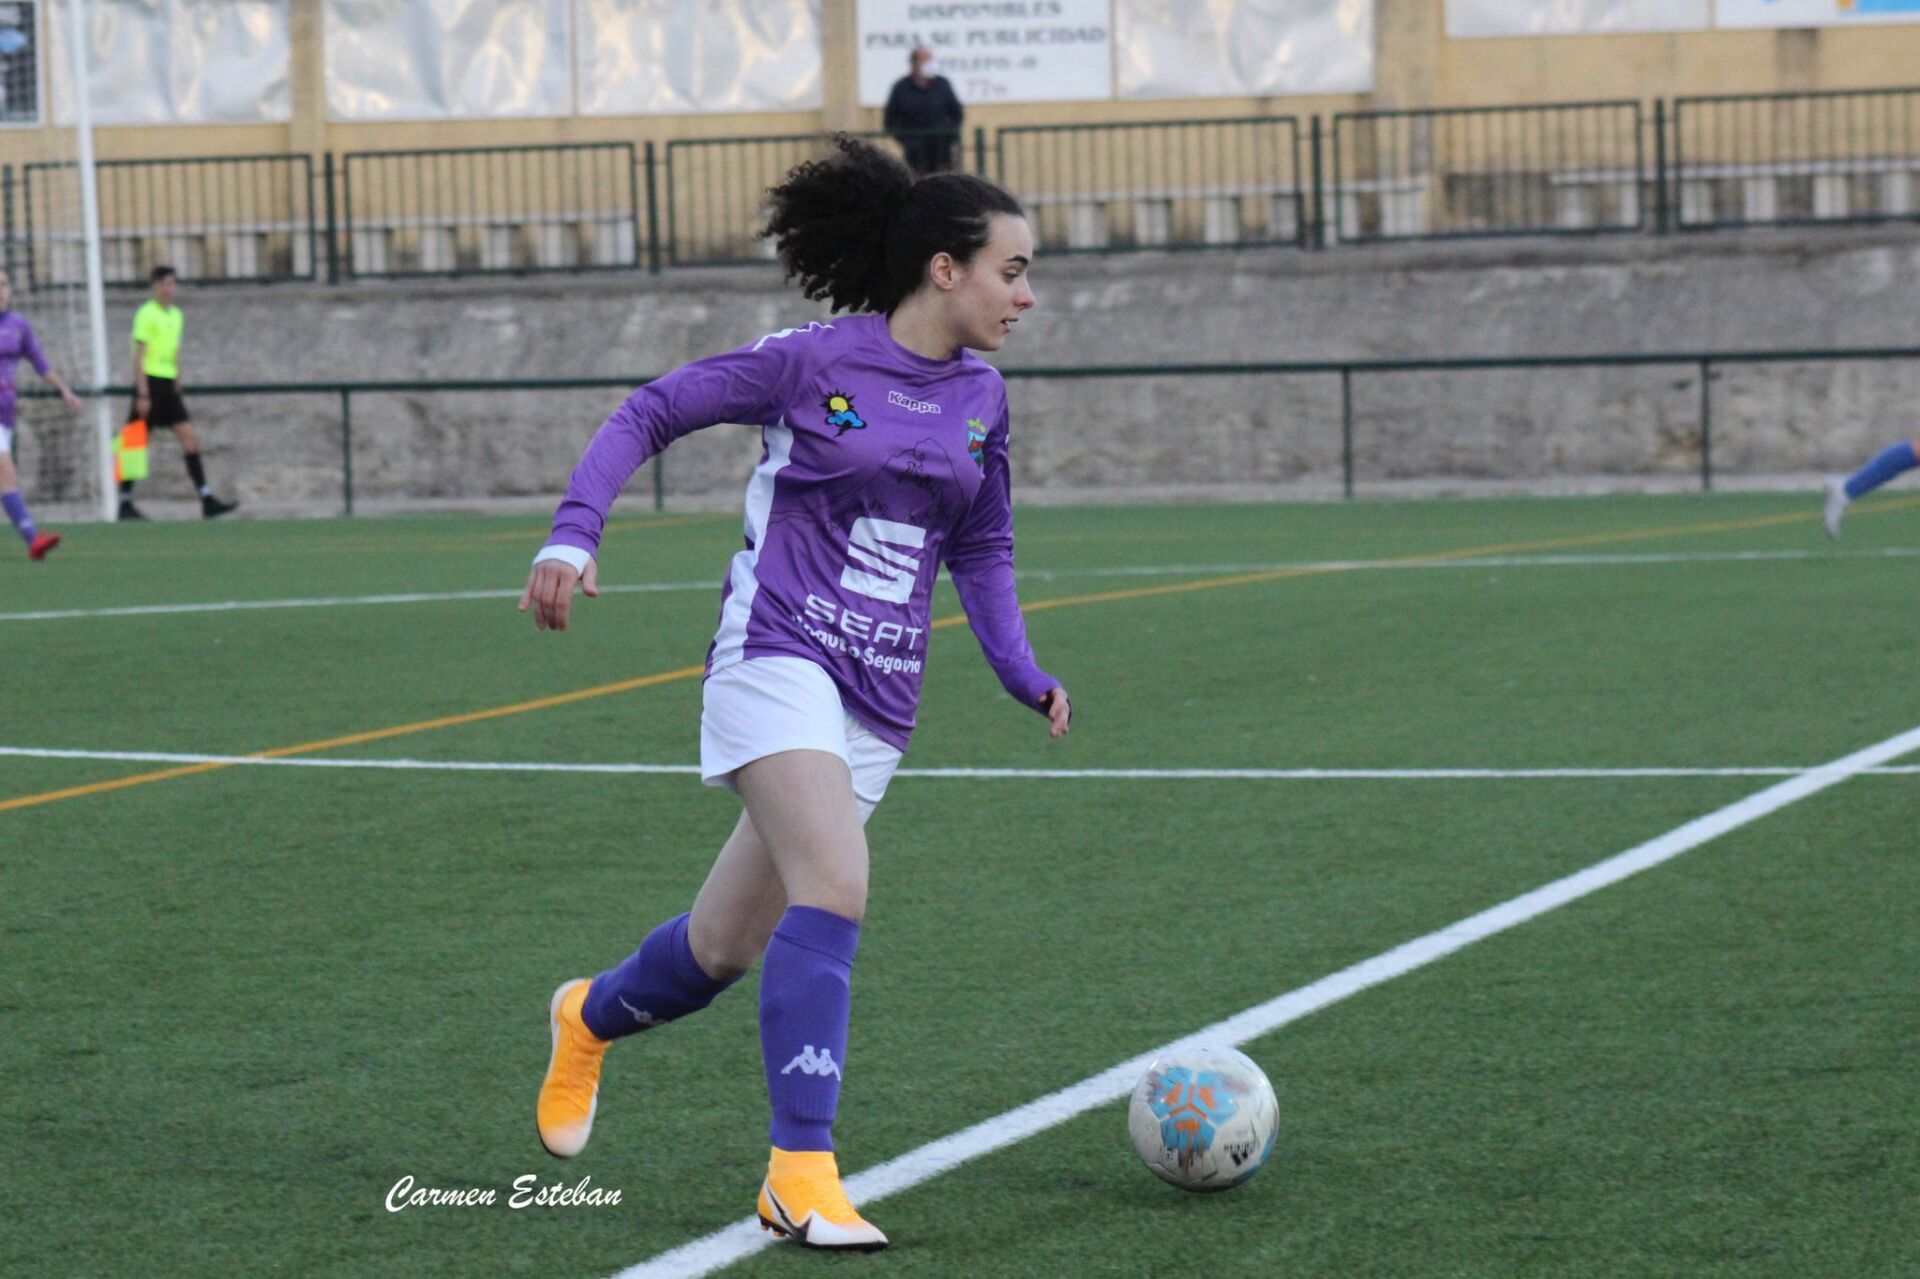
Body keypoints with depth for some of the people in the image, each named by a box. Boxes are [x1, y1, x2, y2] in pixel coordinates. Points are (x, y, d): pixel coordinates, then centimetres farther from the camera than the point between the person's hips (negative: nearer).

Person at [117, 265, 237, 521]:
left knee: (190, 437, -3)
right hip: (150, 382, -7)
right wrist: (142, 394, -17)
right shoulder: (147, 314, -9)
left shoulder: (176, 315, 15)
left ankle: (207, 501, -8)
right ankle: (125, 504, 8)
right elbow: (139, 356, -12)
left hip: (168, 386, 7)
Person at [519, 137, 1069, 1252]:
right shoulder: (812, 361, -6)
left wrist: (1024, 673, 9)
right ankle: (801, 1174, -22)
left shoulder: (980, 397, 10)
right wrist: (573, 534, -9)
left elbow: (984, 549, 23)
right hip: (778, 657, -6)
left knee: (727, 948, 11)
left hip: (880, 699, 6)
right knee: (837, 888, -26)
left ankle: (591, 1020, 42)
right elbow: (651, 412, 2)